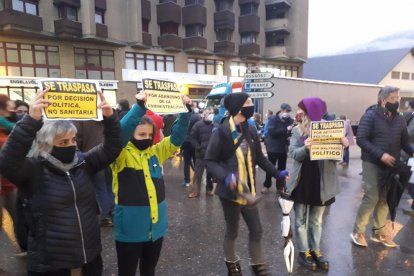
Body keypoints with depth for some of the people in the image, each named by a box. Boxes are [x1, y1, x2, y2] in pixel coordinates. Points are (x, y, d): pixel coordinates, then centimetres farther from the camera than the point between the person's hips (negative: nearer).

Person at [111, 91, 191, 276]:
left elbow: (177, 137, -2)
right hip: (130, 229, -4)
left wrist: (186, 112, -15)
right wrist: (139, 107, -38)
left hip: (156, 226, 4)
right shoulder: (122, 155, -10)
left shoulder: (156, 152, 4)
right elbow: (120, 133, -28)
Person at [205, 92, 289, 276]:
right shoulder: (221, 132, -17)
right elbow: (210, 161, -15)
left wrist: (277, 173, 12)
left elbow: (259, 158, 12)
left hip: (248, 190, 5)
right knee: (232, 231, 15)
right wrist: (225, 177, -30)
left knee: (256, 230, 14)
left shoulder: (250, 131, 1)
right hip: (230, 191, -5)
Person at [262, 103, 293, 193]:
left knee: (282, 167, 12)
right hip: (273, 147, -3)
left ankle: (280, 186, 24)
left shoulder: (289, 120, 2)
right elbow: (271, 131, -23)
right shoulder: (273, 119, -9)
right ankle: (266, 185, 19)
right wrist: (286, 129, -26)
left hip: (284, 147, 4)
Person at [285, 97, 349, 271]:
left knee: (317, 220, 16)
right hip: (302, 181, 0)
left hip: (321, 182, 1)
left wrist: (343, 145, -24)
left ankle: (315, 250, 32)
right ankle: (304, 251, 26)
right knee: (301, 219, 10)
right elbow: (292, 153, -13)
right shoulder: (297, 131, -2)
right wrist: (305, 147, -32)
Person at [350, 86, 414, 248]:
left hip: (391, 165, 6)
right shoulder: (370, 116, -8)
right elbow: (361, 139, -15)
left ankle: (379, 232, 26)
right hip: (372, 164, -6)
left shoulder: (399, 119, 9)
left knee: (385, 199, 10)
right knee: (371, 198, -7)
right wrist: (380, 154, -23)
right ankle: (358, 232, 8)